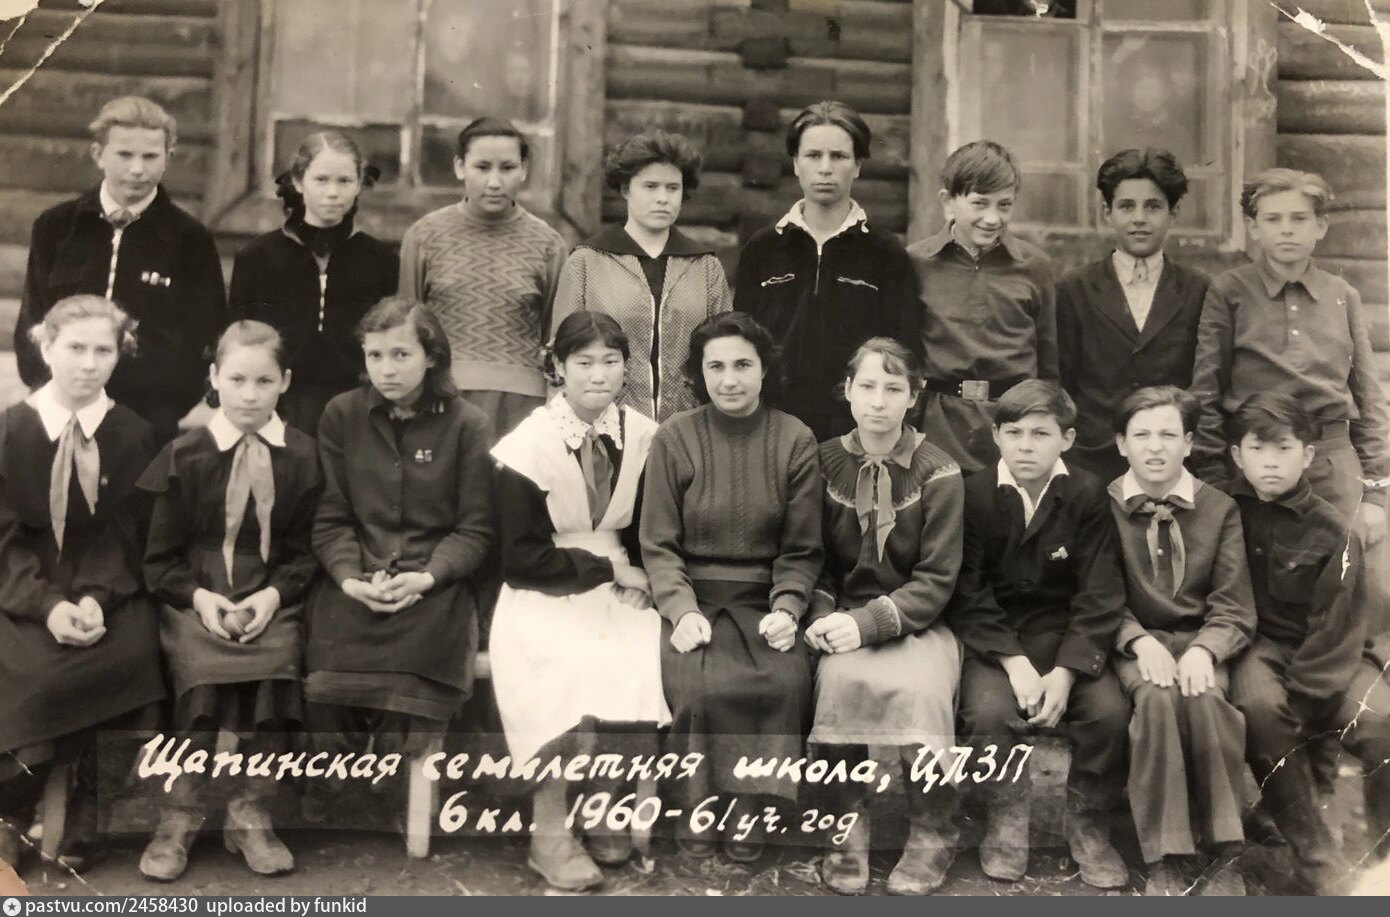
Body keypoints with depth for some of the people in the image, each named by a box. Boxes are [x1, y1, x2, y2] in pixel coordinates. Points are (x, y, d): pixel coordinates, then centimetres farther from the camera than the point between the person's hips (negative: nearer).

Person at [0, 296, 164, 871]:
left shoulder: (134, 436, 2)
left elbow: (129, 534, -1)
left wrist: (97, 597, -20)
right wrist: (47, 604, -21)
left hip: (109, 589, 1)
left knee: (132, 655, -29)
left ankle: (86, 819, -10)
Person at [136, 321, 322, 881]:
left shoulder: (300, 456, 3)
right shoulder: (186, 455, 3)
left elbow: (305, 550, 6)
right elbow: (160, 555, 4)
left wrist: (274, 594, -12)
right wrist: (198, 596, -13)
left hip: (271, 602, 1)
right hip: (195, 599, 0)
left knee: (277, 663, -28)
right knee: (202, 669, -29)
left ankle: (250, 813, -8)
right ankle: (180, 814, -9)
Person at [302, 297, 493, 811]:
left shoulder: (466, 424, 5)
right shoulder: (341, 416, 11)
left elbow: (475, 529, 4)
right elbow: (331, 518, 9)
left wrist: (425, 577, -13)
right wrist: (351, 578, -10)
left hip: (433, 589, -1)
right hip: (354, 584, 2)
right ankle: (324, 818, 0)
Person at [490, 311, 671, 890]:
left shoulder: (644, 438, 0)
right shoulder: (526, 447, -10)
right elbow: (520, 558, -12)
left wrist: (636, 577, -8)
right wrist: (606, 569, -15)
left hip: (618, 589, 3)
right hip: (544, 596, -3)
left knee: (640, 671, -25)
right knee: (565, 677, -31)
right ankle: (549, 832, -11)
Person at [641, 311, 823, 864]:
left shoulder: (795, 441, 4)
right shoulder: (674, 439, 2)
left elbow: (801, 549, 6)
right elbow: (658, 544, 1)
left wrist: (786, 608, -10)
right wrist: (682, 609, -15)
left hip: (765, 599, 1)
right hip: (693, 598, -1)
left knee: (786, 681, -27)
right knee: (701, 685, -28)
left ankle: (749, 806, -7)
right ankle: (700, 805, -4)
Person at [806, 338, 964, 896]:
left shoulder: (937, 473, -3)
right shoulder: (824, 463, 3)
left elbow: (936, 580, -7)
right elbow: (813, 559, 7)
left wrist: (871, 621, -20)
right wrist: (823, 614, -13)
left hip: (915, 622, -1)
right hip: (843, 616, 1)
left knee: (921, 686, -31)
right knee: (840, 679, -31)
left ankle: (931, 834, -7)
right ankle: (848, 826, -12)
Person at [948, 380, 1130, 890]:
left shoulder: (1089, 494, -4)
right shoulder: (973, 494, -5)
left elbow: (1099, 595, -7)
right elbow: (969, 595, -7)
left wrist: (1065, 672, -18)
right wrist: (1015, 662, -19)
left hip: (1069, 636, 1)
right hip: (993, 638, -1)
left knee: (1110, 711, -24)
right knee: (990, 711, -28)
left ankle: (1088, 824, 4)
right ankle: (1006, 818, 1)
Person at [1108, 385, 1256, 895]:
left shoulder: (1220, 509, 6)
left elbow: (1234, 609, 1)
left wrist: (1203, 649, -19)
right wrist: (1140, 641, -18)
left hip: (1201, 641, 1)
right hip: (1133, 644, -1)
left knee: (1204, 697, -33)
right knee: (1157, 696, -34)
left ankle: (1226, 857, -21)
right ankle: (1164, 861, -27)